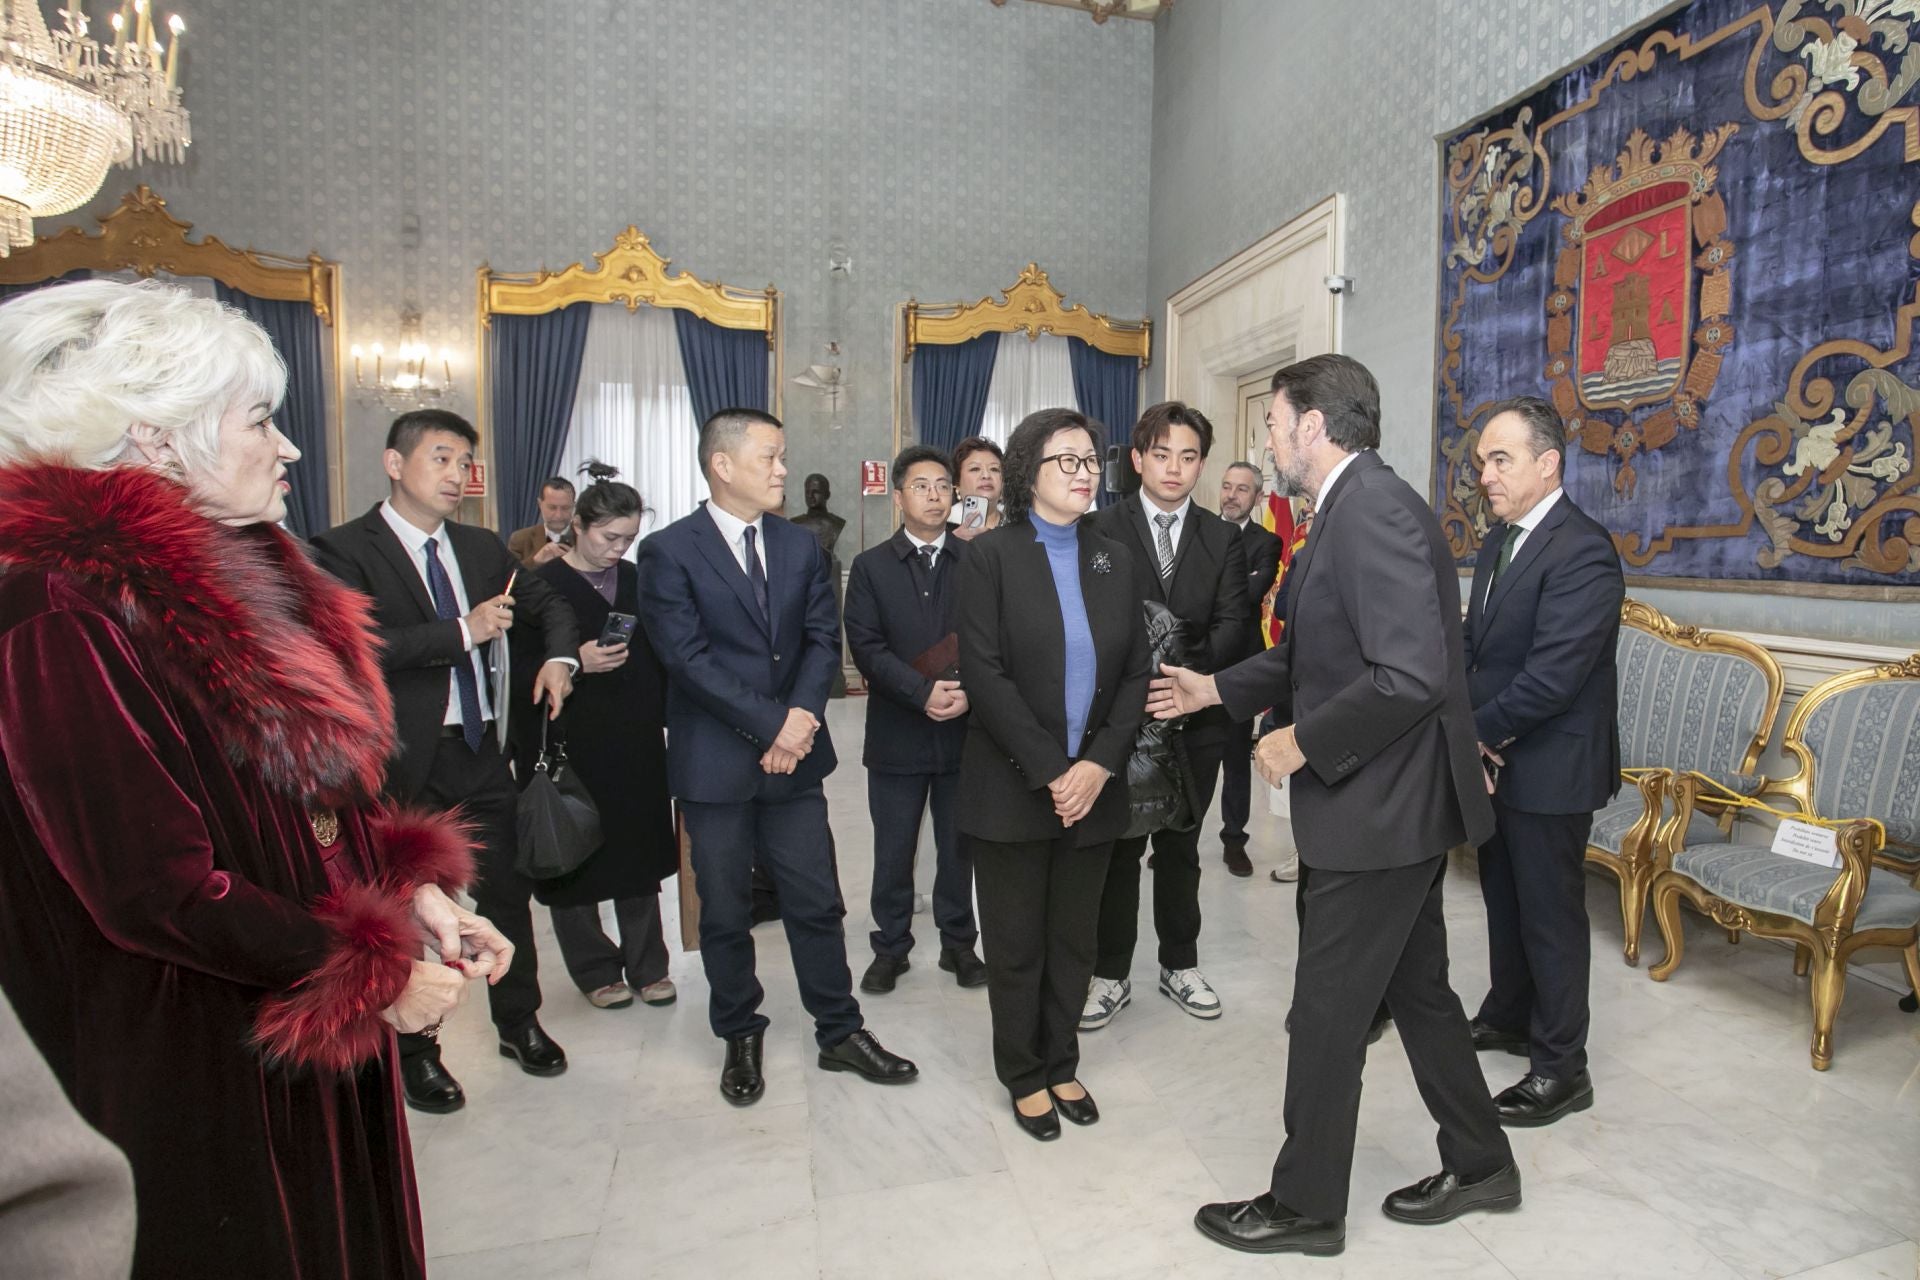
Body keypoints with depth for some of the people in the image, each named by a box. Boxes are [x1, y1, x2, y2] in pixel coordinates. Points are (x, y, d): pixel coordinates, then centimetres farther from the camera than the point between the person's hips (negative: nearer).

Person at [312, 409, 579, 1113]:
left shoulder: (482, 548, 9)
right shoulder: (346, 550, -9)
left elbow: (548, 603, 20)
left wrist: (559, 659, 1)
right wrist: (462, 631, -23)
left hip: (481, 752, 5)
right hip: (401, 761, -5)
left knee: (508, 892, 14)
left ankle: (519, 1022, 34)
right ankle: (414, 1050, 30)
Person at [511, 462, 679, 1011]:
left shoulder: (637, 581, 7)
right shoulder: (541, 585, -5)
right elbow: (521, 668, -6)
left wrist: (662, 717, 2)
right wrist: (576, 663, -21)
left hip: (635, 742, 4)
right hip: (568, 744, -3)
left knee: (639, 851, 9)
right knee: (574, 856, 7)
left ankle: (647, 965, 24)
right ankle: (595, 969, 25)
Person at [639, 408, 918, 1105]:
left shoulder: (801, 545, 8)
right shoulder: (669, 551, -8)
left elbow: (823, 638, 3)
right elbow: (689, 658, -15)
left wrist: (802, 715, -14)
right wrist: (772, 725, -17)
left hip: (795, 756, 4)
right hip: (715, 762, -3)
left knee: (816, 902, 10)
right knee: (724, 911, 12)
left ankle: (840, 1032, 27)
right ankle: (740, 1038, 31)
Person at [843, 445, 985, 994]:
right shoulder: (871, 566, 2)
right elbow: (866, 646, -6)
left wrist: (970, 693, -16)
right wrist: (923, 692, -18)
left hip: (964, 730, 1)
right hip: (897, 735, 0)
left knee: (958, 847, 13)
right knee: (893, 851, 10)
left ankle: (958, 944, 30)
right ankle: (891, 947, 27)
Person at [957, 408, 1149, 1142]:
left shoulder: (1113, 559, 7)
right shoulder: (991, 555, -5)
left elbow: (1134, 672, 3)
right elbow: (985, 674, -13)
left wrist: (1099, 764, -10)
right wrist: (1051, 772, -17)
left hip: (1093, 787, 4)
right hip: (1013, 790, -3)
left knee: (1075, 938, 15)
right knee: (1016, 943, 10)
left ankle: (1062, 1066, 34)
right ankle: (1024, 1077, 29)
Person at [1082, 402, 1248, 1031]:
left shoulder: (1223, 538, 6)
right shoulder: (1102, 529, -2)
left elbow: (1232, 624, -4)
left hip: (1195, 717, 3)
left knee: (1181, 848, 16)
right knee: (1118, 849, 8)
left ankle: (1180, 965, 32)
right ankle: (1111, 974, 22)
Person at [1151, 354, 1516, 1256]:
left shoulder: (1373, 512, -22)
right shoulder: (1354, 508, 11)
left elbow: (1411, 674, -30)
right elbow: (1317, 654, 18)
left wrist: (1302, 743, -19)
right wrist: (1214, 690, 17)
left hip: (1381, 809, -10)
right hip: (1394, 802, 10)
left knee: (1327, 1014, 5)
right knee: (1417, 989, 22)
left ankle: (1304, 1205, 24)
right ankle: (1479, 1164, 41)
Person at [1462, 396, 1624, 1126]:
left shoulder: (1582, 551, -20)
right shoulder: (1500, 540, 8)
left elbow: (1553, 675, -26)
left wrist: (1477, 731, -13)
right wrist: (1473, 734, -5)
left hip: (1549, 768, -8)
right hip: (1494, 761, 8)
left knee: (1550, 914, 5)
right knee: (1504, 899, 21)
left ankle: (1561, 1069, 20)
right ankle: (1509, 1017, 40)